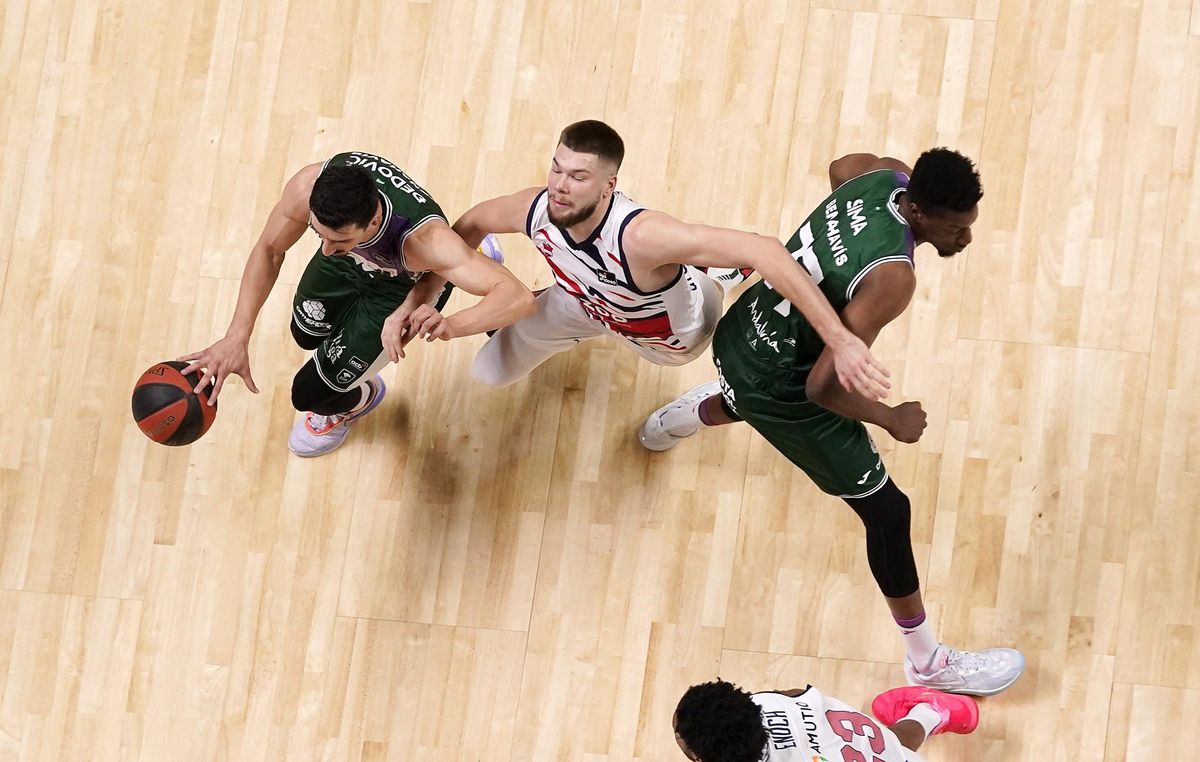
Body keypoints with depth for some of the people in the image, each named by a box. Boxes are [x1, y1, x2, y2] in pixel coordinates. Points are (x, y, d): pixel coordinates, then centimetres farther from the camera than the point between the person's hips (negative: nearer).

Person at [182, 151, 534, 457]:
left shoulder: (423, 239, -50)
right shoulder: (309, 187, -38)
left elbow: (518, 297, -57)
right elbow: (269, 251, -18)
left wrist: (451, 325, -74)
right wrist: (237, 338, -26)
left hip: (406, 288, -4)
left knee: (309, 393, -2)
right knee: (306, 334, 28)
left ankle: (357, 401, 35)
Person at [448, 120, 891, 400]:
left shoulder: (641, 235, -51)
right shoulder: (534, 210, -34)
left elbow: (763, 250, -57)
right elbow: (470, 225, -8)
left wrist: (839, 341, -62)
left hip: (676, 333, -3)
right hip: (588, 303, 3)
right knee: (489, 372, 15)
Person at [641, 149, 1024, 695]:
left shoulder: (885, 176, -14)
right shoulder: (891, 277, -37)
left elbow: (841, 166, 14)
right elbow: (823, 386, -34)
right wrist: (892, 419, -17)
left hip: (743, 332, 8)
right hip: (781, 392, -8)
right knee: (887, 511, 4)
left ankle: (671, 424, 79)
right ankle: (928, 662, 20)